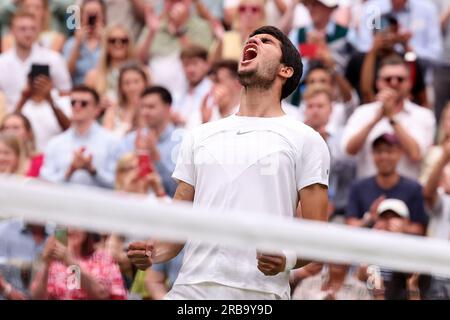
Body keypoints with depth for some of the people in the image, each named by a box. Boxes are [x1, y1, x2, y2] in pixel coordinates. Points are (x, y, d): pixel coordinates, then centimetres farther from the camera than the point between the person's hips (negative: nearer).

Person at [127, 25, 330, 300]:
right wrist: (155, 253, -4)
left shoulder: (305, 140, 6)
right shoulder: (200, 137, 18)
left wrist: (288, 260, -20)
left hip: (262, 292, -3)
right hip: (192, 288, 3)